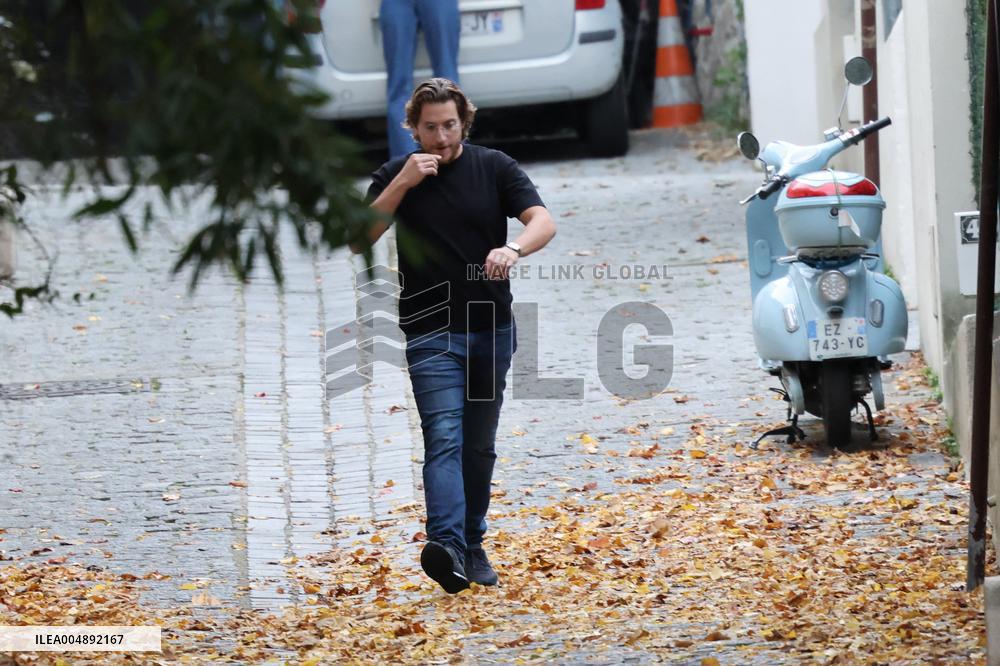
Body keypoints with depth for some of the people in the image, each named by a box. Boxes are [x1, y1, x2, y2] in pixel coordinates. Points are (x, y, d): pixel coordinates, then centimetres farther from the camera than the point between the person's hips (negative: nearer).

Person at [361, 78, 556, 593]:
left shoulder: (494, 168, 2)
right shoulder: (396, 176, 2)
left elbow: (543, 221, -9)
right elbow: (359, 238, -9)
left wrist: (513, 248, -31)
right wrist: (402, 184, -18)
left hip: (492, 328, 2)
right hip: (431, 333, -2)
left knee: (480, 445, 11)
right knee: (444, 438, -18)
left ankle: (473, 545, 23)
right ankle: (447, 547, -32)